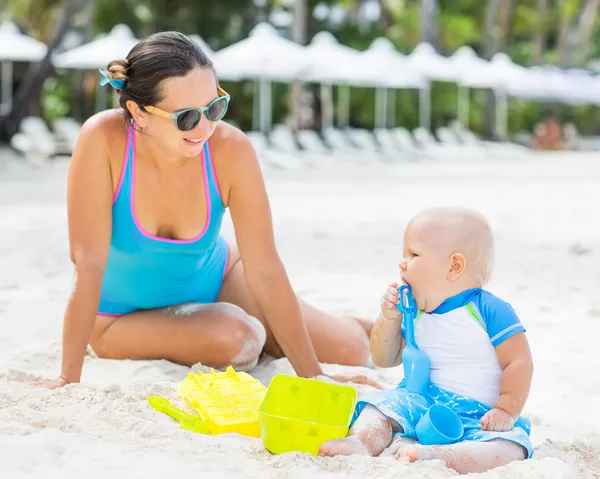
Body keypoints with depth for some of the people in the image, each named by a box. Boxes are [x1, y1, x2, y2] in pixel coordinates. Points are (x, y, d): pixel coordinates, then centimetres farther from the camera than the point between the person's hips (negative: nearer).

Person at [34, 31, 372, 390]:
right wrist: (69, 378, -30)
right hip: (125, 315, -2)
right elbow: (88, 262, -30)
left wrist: (312, 376, -21)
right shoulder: (104, 140, -31)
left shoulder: (230, 149, -25)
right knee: (237, 340, -30)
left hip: (215, 281, 3)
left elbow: (264, 268, -21)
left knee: (350, 351, -4)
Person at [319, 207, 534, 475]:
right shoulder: (416, 315, 10)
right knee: (380, 404, -17)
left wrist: (506, 411, -21)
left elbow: (519, 363, -12)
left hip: (479, 417, -5)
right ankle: (362, 440, -45)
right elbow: (385, 359, 15)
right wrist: (389, 317, -1)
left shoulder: (490, 311, -9)